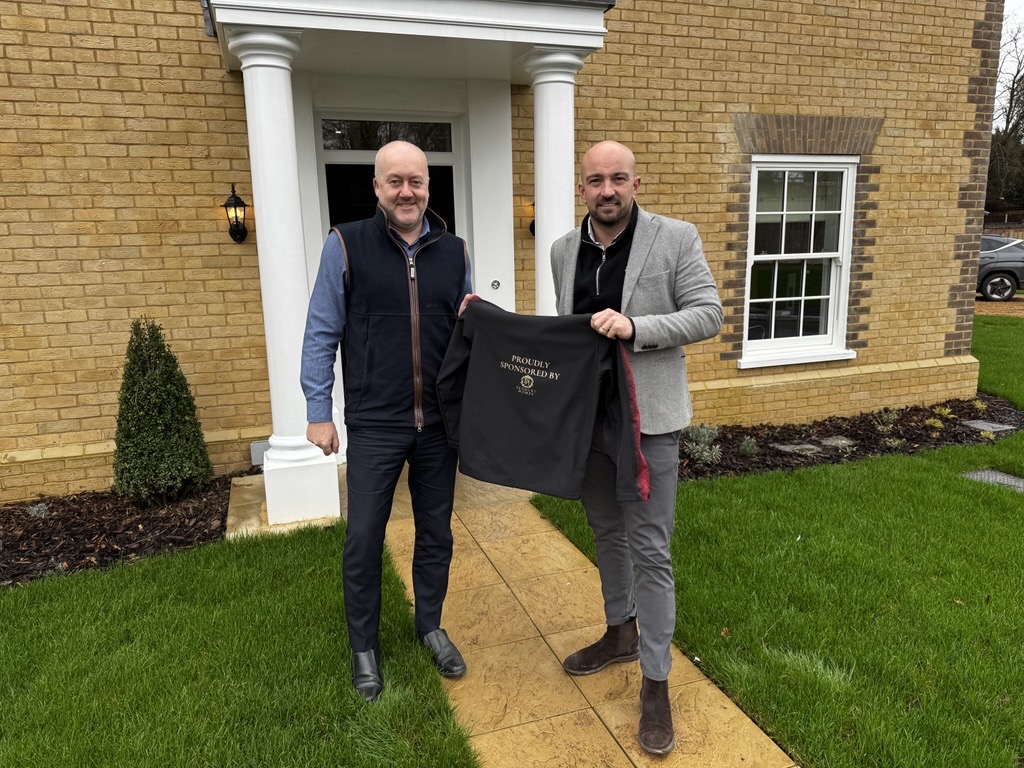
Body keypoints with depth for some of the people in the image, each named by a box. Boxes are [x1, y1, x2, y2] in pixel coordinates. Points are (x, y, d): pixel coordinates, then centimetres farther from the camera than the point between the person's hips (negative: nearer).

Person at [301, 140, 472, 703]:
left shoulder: (453, 251, 6)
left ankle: (431, 626, 38)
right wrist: (318, 411, -5)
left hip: (439, 422, 3)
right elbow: (321, 334, -3)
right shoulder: (346, 246, -4)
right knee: (363, 539, 7)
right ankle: (364, 646, 29)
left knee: (436, 533, 15)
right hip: (374, 425, -3)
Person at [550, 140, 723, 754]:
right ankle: (621, 633, 41)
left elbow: (709, 314, -11)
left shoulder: (676, 238, -7)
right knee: (607, 533, 19)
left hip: (646, 419, -5)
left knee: (650, 550, 0)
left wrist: (634, 327, -23)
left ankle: (656, 681, 16)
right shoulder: (565, 249, 8)